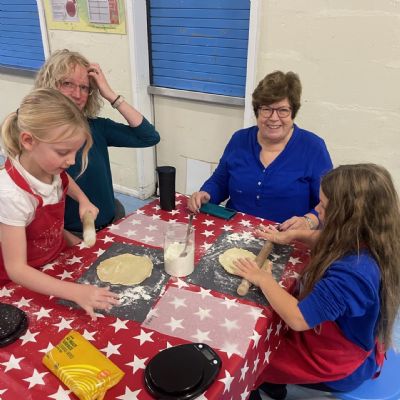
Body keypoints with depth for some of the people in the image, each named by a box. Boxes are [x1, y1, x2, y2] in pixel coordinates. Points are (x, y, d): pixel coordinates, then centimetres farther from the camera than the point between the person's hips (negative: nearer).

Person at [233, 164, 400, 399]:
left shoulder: (352, 272, -41)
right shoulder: (366, 243, -13)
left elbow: (298, 319, -37)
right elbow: (328, 241, 10)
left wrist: (264, 280, -25)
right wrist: (292, 235, 0)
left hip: (334, 367, -8)